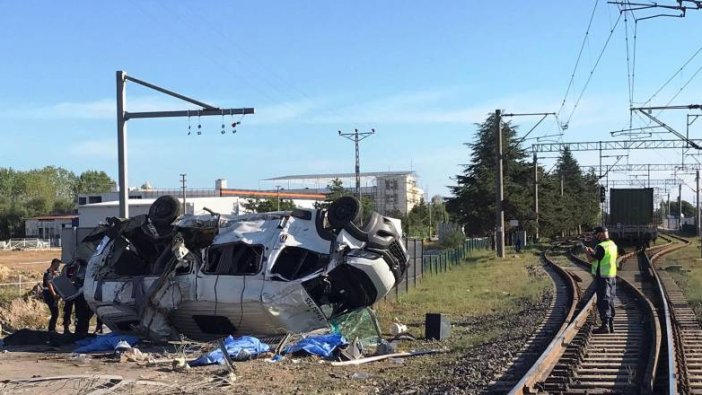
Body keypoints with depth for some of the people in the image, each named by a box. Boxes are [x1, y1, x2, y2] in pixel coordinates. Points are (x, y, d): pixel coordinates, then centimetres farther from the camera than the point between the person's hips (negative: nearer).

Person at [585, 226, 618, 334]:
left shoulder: (601, 246, -19)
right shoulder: (613, 245, 11)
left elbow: (591, 259, -15)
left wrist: (587, 252, 3)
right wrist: (593, 252, 19)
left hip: (602, 277, -9)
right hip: (612, 276, 9)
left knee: (603, 301, -8)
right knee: (610, 301, 15)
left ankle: (605, 325, -11)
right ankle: (611, 325, 23)